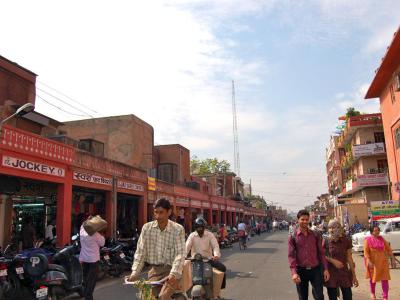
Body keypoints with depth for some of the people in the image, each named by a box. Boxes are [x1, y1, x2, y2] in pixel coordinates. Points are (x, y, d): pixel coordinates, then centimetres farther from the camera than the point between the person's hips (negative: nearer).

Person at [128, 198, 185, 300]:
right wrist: (135, 272, -12)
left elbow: (180, 254, -14)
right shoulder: (147, 228, 0)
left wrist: (174, 274, -29)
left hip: (171, 270, -3)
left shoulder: (178, 229, -8)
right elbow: (140, 252, 0)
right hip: (154, 270, 3)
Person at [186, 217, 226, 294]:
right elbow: (187, 246, -12)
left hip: (208, 258, 0)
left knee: (222, 268, -17)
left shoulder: (210, 235, 1)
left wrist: (216, 255, -34)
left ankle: (221, 286, 4)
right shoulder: (192, 235, 1)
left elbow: (215, 245, -12)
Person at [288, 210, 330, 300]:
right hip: (301, 271, -1)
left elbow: (321, 252, 5)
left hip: (315, 270, 1)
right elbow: (291, 255, -8)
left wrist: (325, 269, -2)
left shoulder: (316, 235, 4)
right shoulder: (292, 237, -2)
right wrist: (294, 272, -18)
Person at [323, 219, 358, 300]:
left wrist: (354, 276, 4)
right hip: (331, 274, -1)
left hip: (344, 273, 1)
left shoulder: (346, 241, -2)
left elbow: (349, 258, 3)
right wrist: (332, 260, -14)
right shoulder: (326, 241, -5)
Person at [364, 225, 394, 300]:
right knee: (373, 278, 14)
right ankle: (372, 293, 36)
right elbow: (366, 252, -13)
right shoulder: (368, 240, -10)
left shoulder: (382, 239, 2)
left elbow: (388, 249, 8)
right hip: (373, 262, -3)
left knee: (385, 279, -1)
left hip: (383, 262, 3)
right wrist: (369, 262, -21)